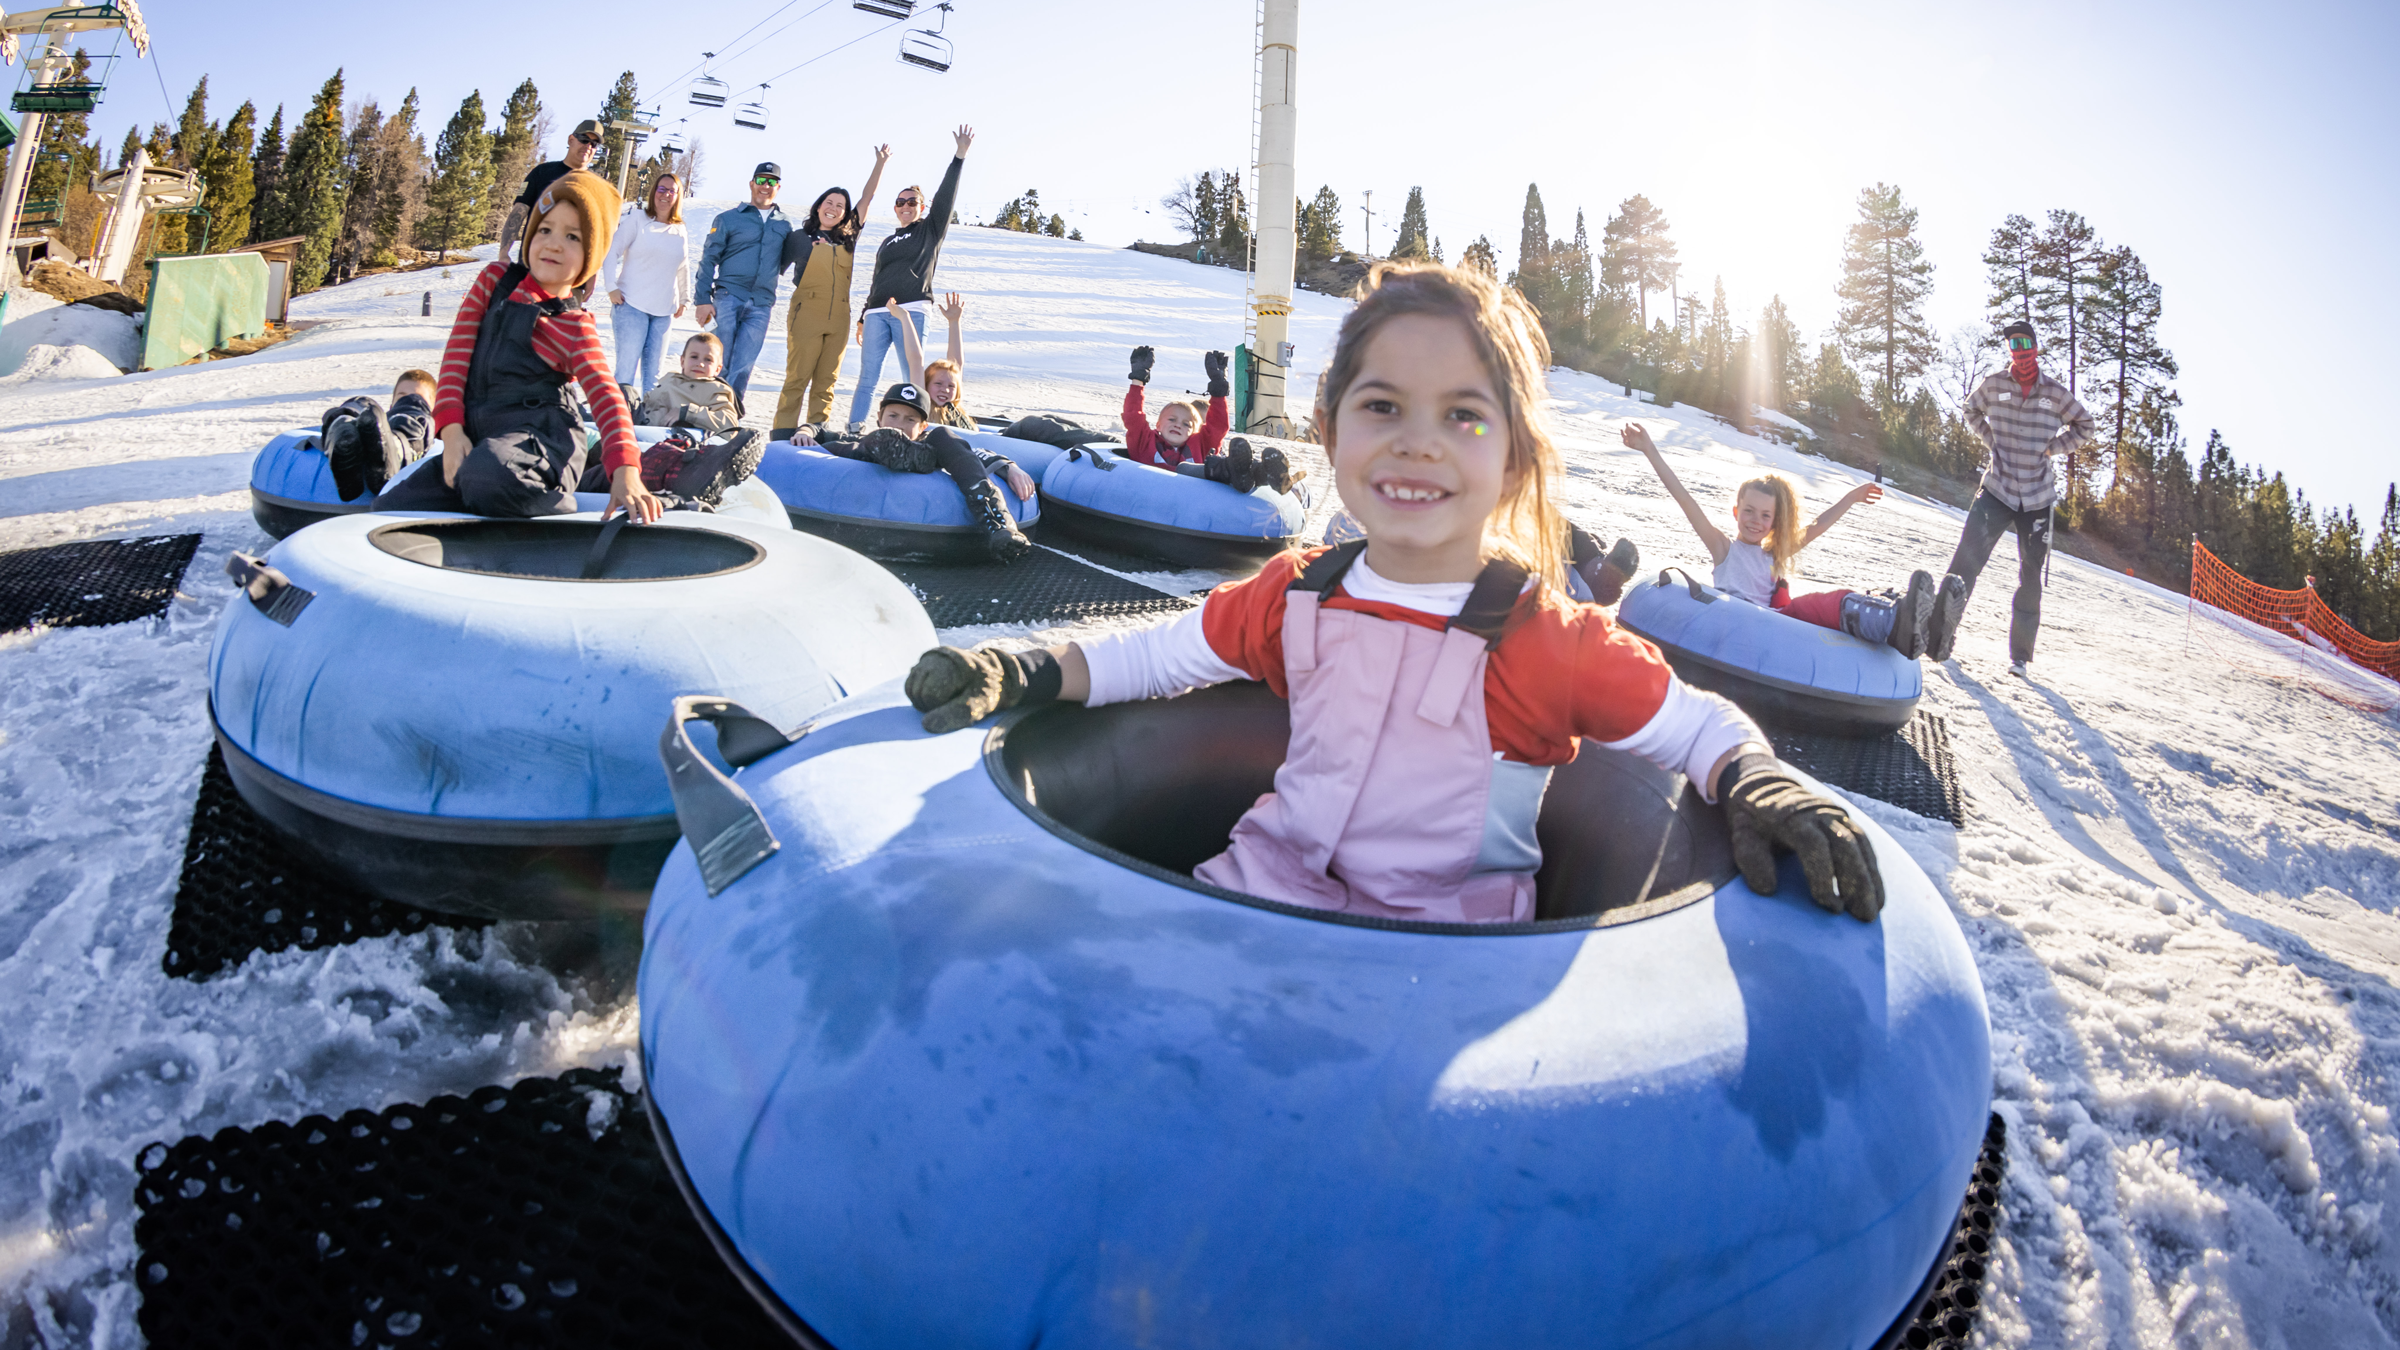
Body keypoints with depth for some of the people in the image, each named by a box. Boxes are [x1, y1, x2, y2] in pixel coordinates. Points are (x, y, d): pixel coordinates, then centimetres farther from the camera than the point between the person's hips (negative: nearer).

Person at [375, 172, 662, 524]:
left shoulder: (575, 326, 2)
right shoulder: (495, 279, 15)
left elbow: (606, 398, -10)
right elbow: (458, 352, 10)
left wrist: (625, 472, -29)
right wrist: (451, 429, -6)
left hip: (539, 438, -6)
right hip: (475, 439, 6)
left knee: (487, 473, -39)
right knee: (391, 508, -5)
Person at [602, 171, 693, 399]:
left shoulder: (680, 230, 13)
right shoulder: (637, 219, 2)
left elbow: (683, 269, 24)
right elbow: (611, 252, 0)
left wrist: (685, 300, 21)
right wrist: (612, 287, -8)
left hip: (664, 311, 4)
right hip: (631, 305, -4)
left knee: (653, 371, 4)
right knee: (627, 366, -10)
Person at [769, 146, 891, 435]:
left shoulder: (848, 238, 14)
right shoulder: (799, 237, 7)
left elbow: (867, 198, 16)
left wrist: (880, 164, 16)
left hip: (839, 319, 4)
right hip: (807, 314, -4)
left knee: (825, 382, 3)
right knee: (797, 379, -7)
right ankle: (782, 437, -6)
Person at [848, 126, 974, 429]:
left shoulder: (930, 230, 12)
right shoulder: (887, 242, 26)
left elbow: (946, 197, 0)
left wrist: (960, 156, -8)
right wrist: (863, 318, 25)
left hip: (912, 311, -4)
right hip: (877, 313, 4)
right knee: (867, 378, -3)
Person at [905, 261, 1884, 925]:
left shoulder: (1553, 643, -11)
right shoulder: (1295, 596, 1)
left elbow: (1701, 726, -1)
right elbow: (1158, 654, 10)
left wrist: (1761, 786, -22)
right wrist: (1021, 673, -3)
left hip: (1438, 951, -3)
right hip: (1262, 888, 4)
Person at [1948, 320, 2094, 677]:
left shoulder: (2054, 393, -1)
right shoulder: (1994, 384, -1)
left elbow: (2084, 426, 13)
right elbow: (1972, 410, 19)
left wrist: (2052, 446, -1)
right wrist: (1992, 440, 5)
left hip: (2037, 500, 1)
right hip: (1996, 490, -1)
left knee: (2030, 580, 6)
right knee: (1966, 563, -16)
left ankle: (2020, 656, 15)